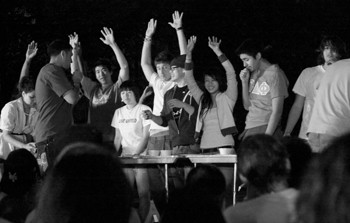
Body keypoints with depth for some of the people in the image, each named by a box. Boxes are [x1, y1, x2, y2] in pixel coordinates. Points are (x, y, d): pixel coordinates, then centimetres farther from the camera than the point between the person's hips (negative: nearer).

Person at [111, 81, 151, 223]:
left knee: (143, 193, -11)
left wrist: (136, 154, -17)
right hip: (125, 157, 5)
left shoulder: (144, 110, -2)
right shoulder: (119, 112, 14)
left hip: (141, 155, -5)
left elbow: (146, 136, -7)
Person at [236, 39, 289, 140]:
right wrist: (244, 82, 4)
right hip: (249, 130, 7)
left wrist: (266, 137, -18)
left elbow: (277, 111, -11)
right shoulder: (253, 74, 15)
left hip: (267, 129, -7)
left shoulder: (274, 74, -6)